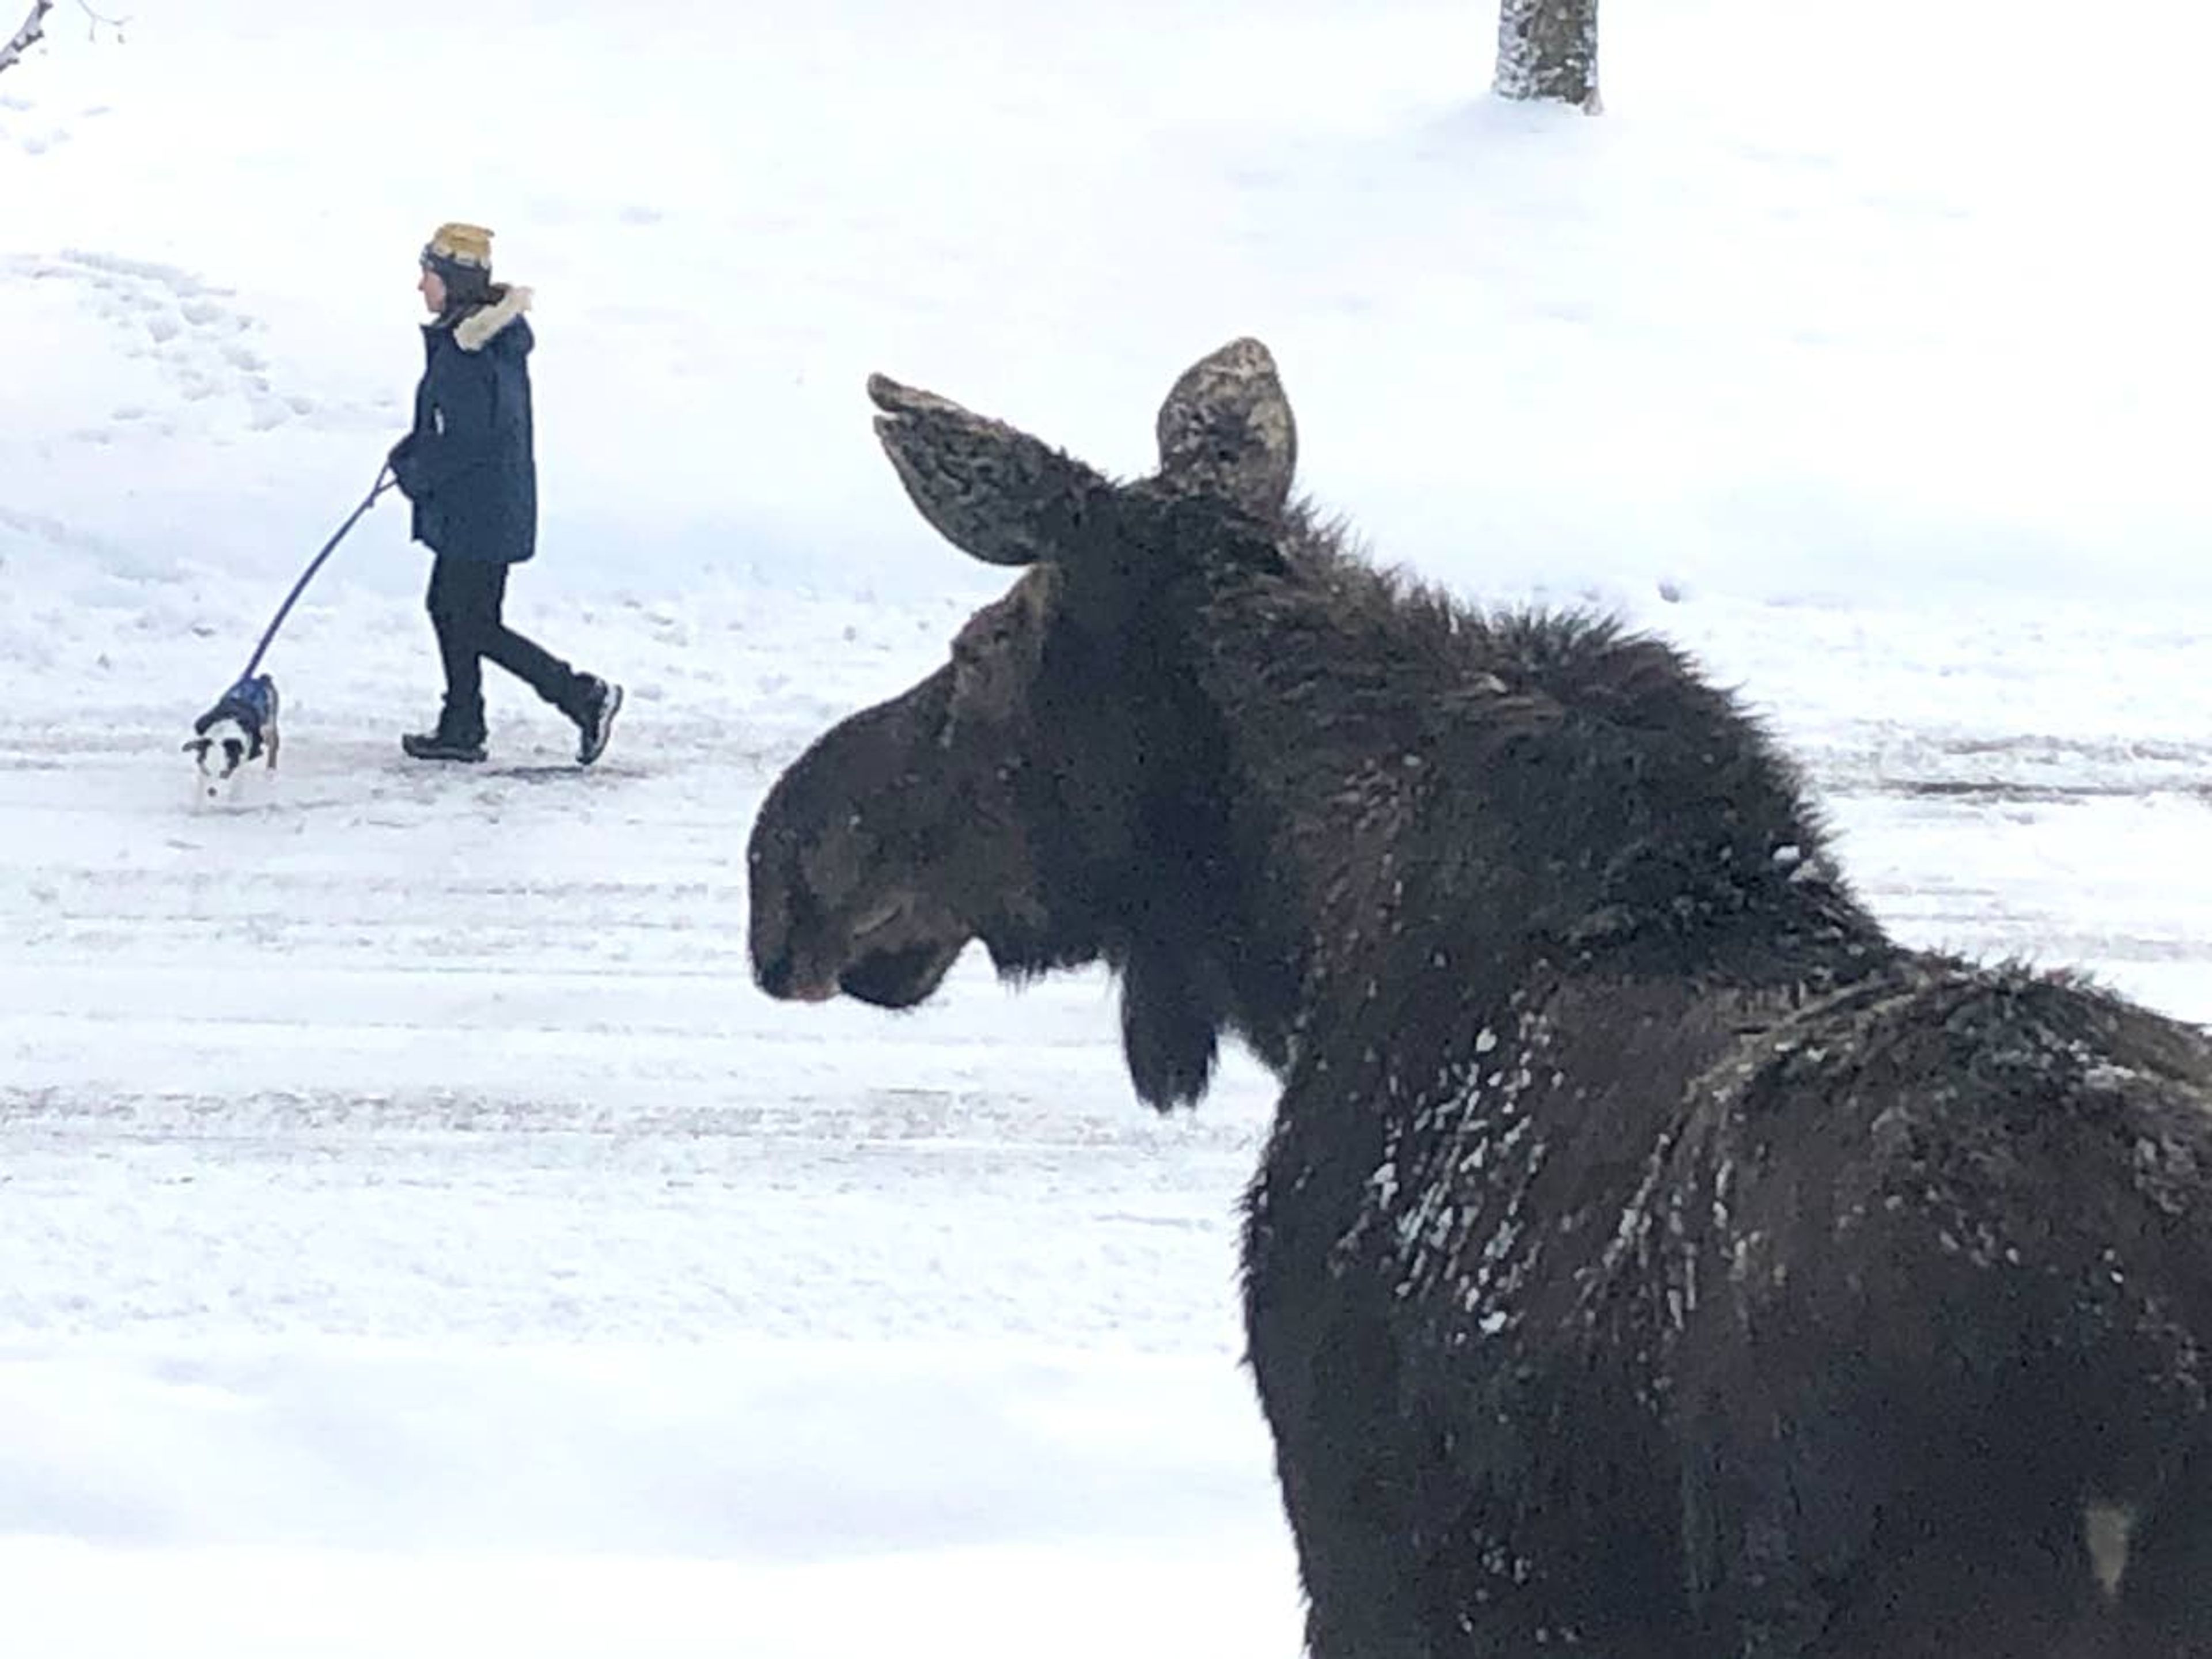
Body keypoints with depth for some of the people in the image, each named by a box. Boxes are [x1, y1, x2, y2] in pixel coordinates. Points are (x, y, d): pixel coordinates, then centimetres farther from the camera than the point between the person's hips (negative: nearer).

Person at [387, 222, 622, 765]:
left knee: (476, 626, -3)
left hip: (482, 512, -10)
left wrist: (415, 474, -11)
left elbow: (467, 440, -24)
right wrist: (410, 454, 10)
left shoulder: (471, 353, -23)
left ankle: (584, 697, 0)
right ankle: (461, 728, 25)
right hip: (466, 511, 10)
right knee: (448, 609, 17)